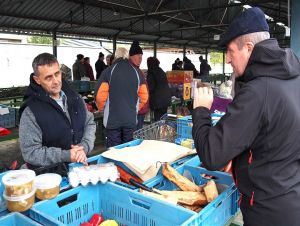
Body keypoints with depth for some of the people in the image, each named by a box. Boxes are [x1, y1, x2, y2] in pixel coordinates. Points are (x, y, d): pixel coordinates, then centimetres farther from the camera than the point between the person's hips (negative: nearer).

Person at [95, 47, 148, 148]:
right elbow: (144, 97, 3)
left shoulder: (108, 71, -6)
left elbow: (100, 96, -12)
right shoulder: (137, 73, 3)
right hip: (131, 119, 3)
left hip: (112, 120, -3)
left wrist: (101, 108, 8)